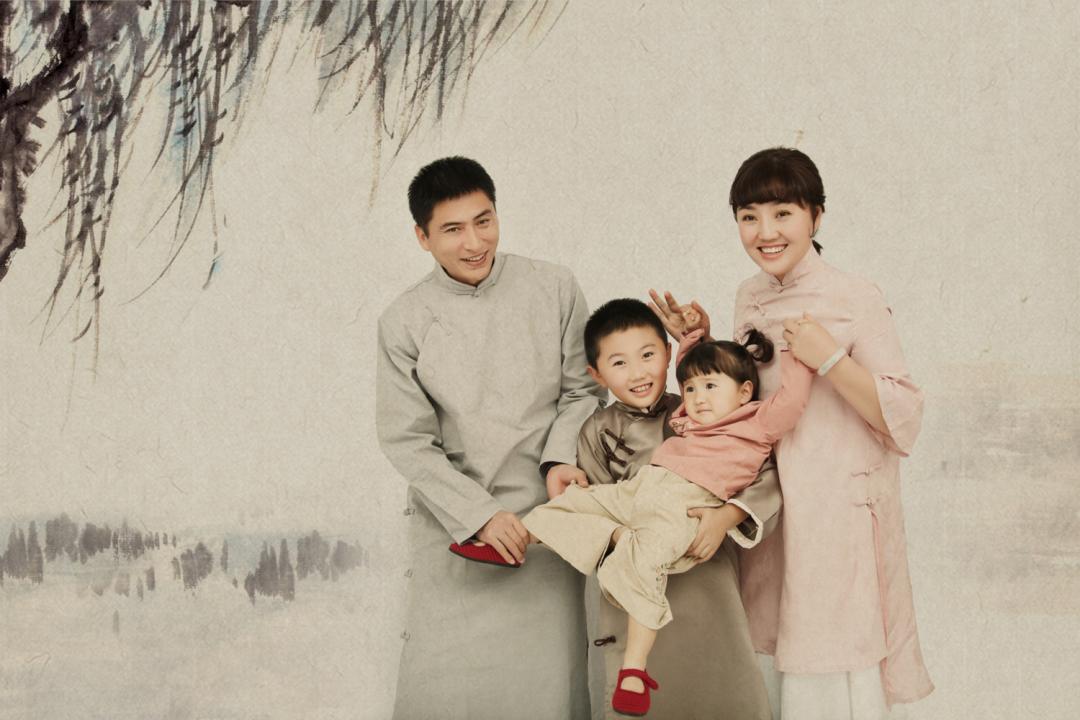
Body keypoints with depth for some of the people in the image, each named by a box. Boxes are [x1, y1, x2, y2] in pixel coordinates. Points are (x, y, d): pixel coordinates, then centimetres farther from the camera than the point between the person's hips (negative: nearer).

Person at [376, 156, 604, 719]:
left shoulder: (554, 288, 0)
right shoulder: (404, 322, -3)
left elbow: (580, 389, 7)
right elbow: (407, 441, -3)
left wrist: (559, 458, -11)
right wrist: (478, 514, -11)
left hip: (542, 514, 1)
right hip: (451, 524, 0)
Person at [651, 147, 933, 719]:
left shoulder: (853, 300, -11)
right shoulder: (750, 299, 8)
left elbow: (904, 419, -14)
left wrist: (830, 359, -24)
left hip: (837, 519, -6)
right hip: (766, 512, 6)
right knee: (766, 671, 15)